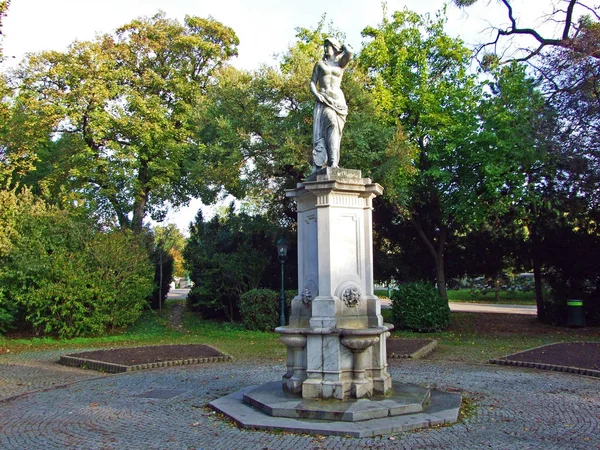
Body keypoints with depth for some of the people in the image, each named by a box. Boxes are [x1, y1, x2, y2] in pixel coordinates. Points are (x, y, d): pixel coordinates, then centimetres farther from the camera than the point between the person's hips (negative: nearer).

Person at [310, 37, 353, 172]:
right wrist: (316, 94, -8)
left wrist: (341, 46, 18)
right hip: (323, 100, -1)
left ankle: (333, 163, -31)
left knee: (335, 126, -21)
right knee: (331, 124, -23)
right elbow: (312, 83, 13)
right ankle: (320, 164, -33)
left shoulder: (341, 63, 18)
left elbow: (349, 52, -4)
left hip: (338, 100, 1)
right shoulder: (320, 64, 20)